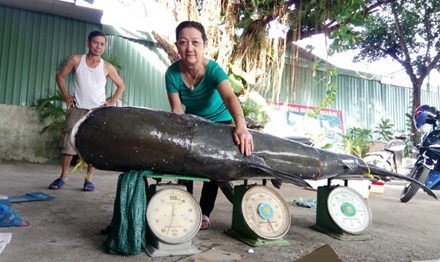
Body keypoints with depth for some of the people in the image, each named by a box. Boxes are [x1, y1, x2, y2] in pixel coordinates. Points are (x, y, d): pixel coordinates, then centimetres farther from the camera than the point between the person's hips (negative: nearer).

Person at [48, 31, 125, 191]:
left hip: (98, 111, 0)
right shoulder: (76, 60, 2)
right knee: (68, 142, -3)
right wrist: (66, 95, 2)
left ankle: (88, 179, 8)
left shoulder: (107, 67, 2)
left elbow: (120, 86, 13)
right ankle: (63, 176, 11)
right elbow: (60, 76, 12)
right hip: (77, 109, 0)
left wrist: (112, 102, 2)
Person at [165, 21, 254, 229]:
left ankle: (205, 212, 21)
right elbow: (177, 110, -18)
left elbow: (230, 97, -50)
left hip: (219, 122, -2)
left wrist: (241, 126, -67)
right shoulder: (172, 73, -24)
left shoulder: (213, 69, -32)